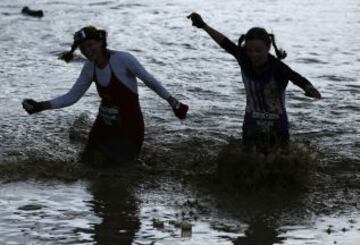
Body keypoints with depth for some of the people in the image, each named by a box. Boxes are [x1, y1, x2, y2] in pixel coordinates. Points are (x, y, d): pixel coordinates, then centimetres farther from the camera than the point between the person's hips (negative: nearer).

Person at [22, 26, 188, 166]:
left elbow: (150, 81, -14)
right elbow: (71, 97, 3)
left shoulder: (122, 59, -22)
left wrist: (175, 104, -10)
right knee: (92, 162, 1)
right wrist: (40, 106, -7)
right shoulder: (89, 67, -3)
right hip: (104, 126, 5)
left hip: (129, 125, -5)